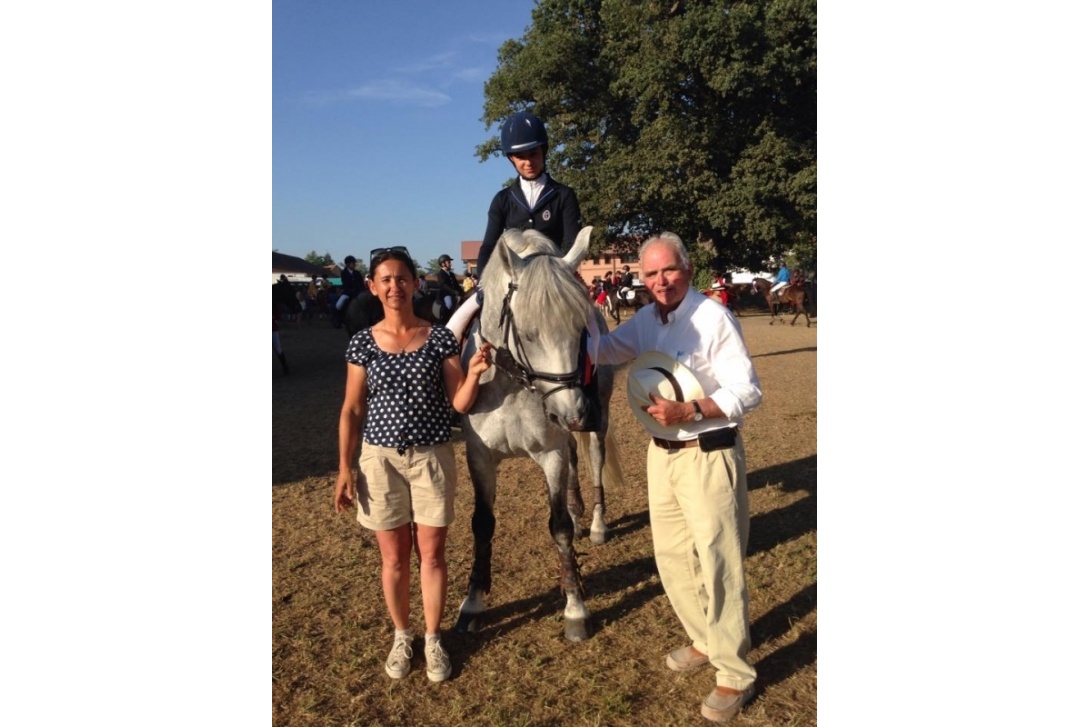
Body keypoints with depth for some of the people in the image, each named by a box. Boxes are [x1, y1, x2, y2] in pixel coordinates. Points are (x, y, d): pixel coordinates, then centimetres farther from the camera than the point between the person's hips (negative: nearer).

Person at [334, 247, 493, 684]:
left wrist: (474, 373, -25)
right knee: (394, 557, 14)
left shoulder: (440, 338, -5)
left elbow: (460, 404, -5)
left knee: (432, 554, 10)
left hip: (432, 456, 0)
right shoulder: (363, 343, -3)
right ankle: (401, 636, 36)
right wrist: (344, 468, -3)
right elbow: (351, 410, 1)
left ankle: (432, 639, 30)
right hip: (380, 458, 1)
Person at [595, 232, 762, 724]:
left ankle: (735, 674, 17)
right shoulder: (645, 320, 6)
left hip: (708, 457, -8)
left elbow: (748, 391, -19)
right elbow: (603, 349, 9)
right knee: (672, 556, 18)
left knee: (718, 563, 1)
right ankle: (703, 640, 39)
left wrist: (688, 411, -29)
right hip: (661, 454, 8)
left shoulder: (714, 319, -17)